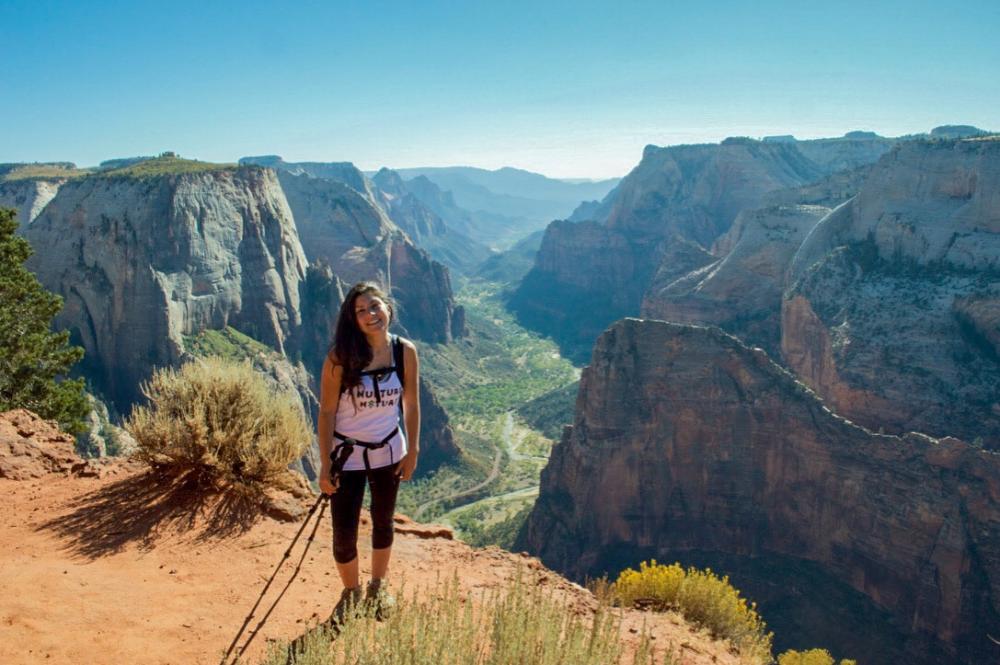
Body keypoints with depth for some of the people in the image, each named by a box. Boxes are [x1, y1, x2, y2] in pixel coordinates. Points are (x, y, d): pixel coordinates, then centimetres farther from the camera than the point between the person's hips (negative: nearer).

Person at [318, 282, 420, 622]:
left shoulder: (405, 351, -11)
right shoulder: (341, 356, -18)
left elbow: (411, 405, 0)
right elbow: (326, 412, -12)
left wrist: (412, 452, 2)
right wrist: (325, 465, -12)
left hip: (389, 452, 3)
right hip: (347, 454, -2)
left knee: (383, 521, 20)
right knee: (344, 533, 2)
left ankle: (378, 587, 44)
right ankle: (351, 593, 32)